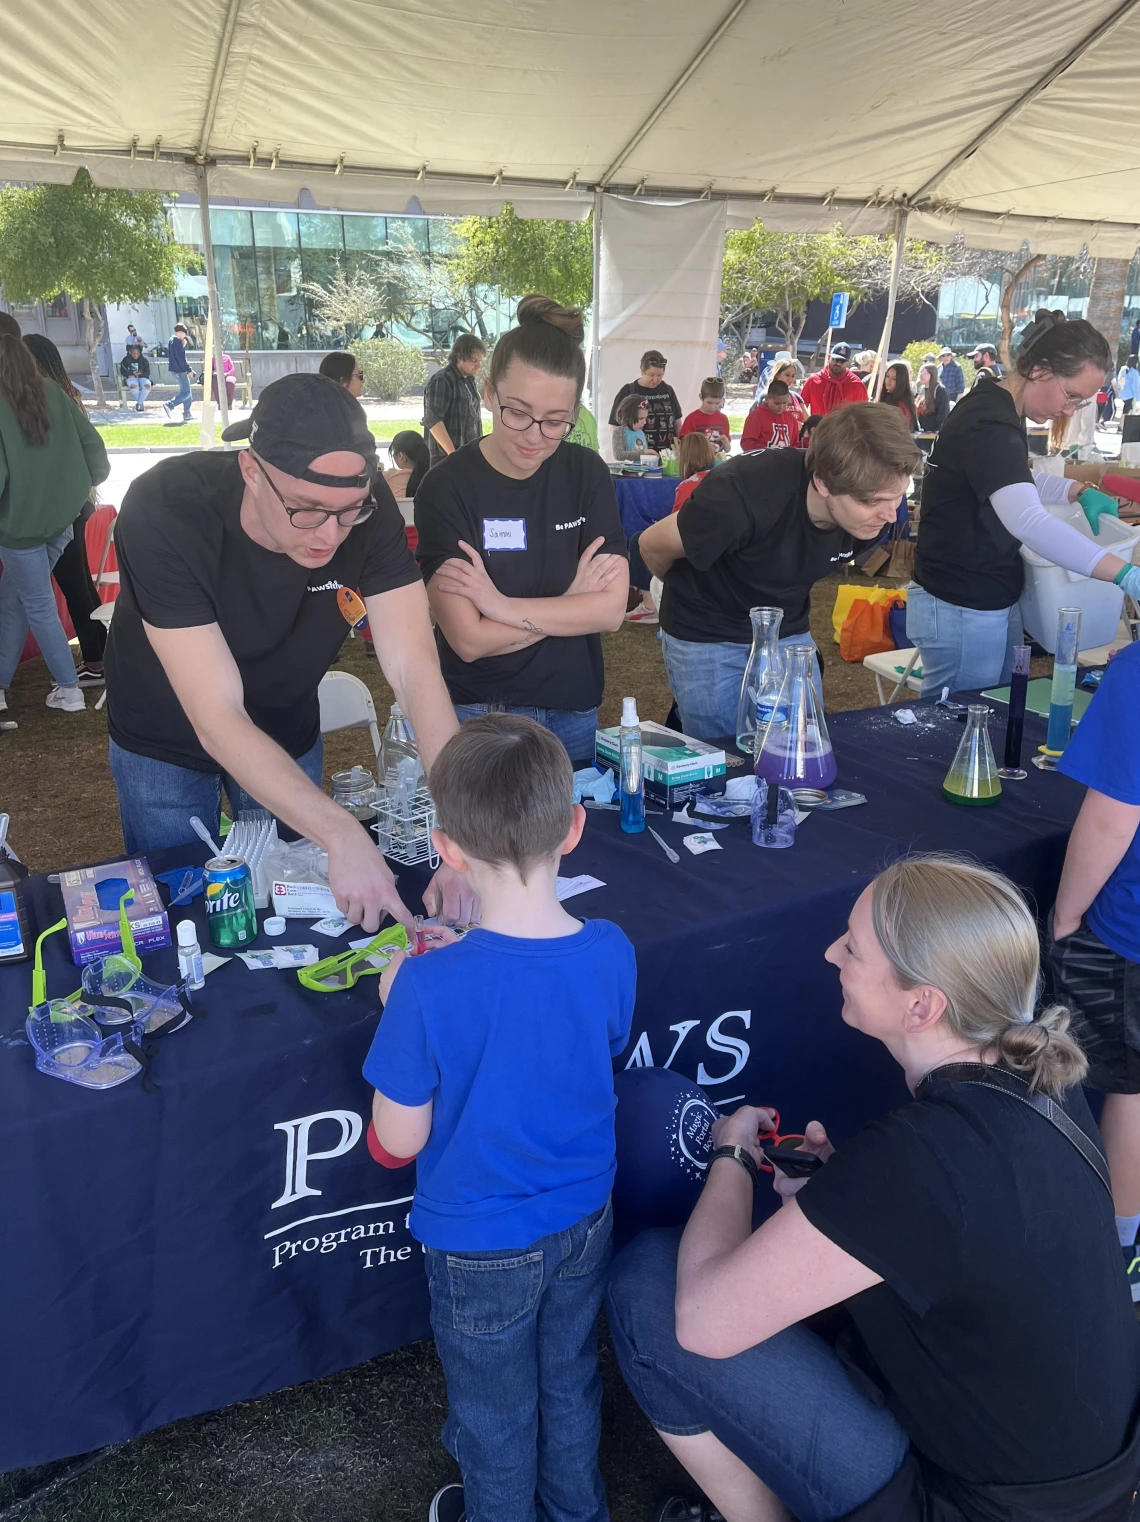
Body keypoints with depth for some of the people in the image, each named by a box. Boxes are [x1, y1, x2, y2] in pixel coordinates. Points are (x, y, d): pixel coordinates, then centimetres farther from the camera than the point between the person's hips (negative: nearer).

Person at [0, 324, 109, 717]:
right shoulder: (52, 392, 0)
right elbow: (92, 443, 2)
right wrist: (89, 482, 17)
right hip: (61, 519, 6)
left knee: (38, 606, 9)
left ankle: (69, 689, 15)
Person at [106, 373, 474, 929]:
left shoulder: (368, 507, -27)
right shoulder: (162, 513, -36)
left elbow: (414, 668, -30)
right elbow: (217, 719, -39)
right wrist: (342, 836, -49)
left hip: (288, 733, 3)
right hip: (165, 743, -2)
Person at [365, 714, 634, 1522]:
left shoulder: (432, 987, -33)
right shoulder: (611, 954, -20)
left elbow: (400, 1139, -20)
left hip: (482, 1243, -4)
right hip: (585, 1221, 4)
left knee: (494, 1410, 25)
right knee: (571, 1378, 31)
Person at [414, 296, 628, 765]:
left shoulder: (586, 474, -3)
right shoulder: (447, 487, -14)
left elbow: (612, 608, -10)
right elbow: (469, 639, -19)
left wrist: (503, 605, -18)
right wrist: (571, 602, -12)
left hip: (573, 713, 4)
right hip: (474, 715, -3)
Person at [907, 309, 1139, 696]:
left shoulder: (996, 407, 9)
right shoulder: (989, 425, -23)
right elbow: (1027, 521, -40)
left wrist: (1079, 491, 11)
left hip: (994, 603, 10)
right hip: (961, 612, -10)